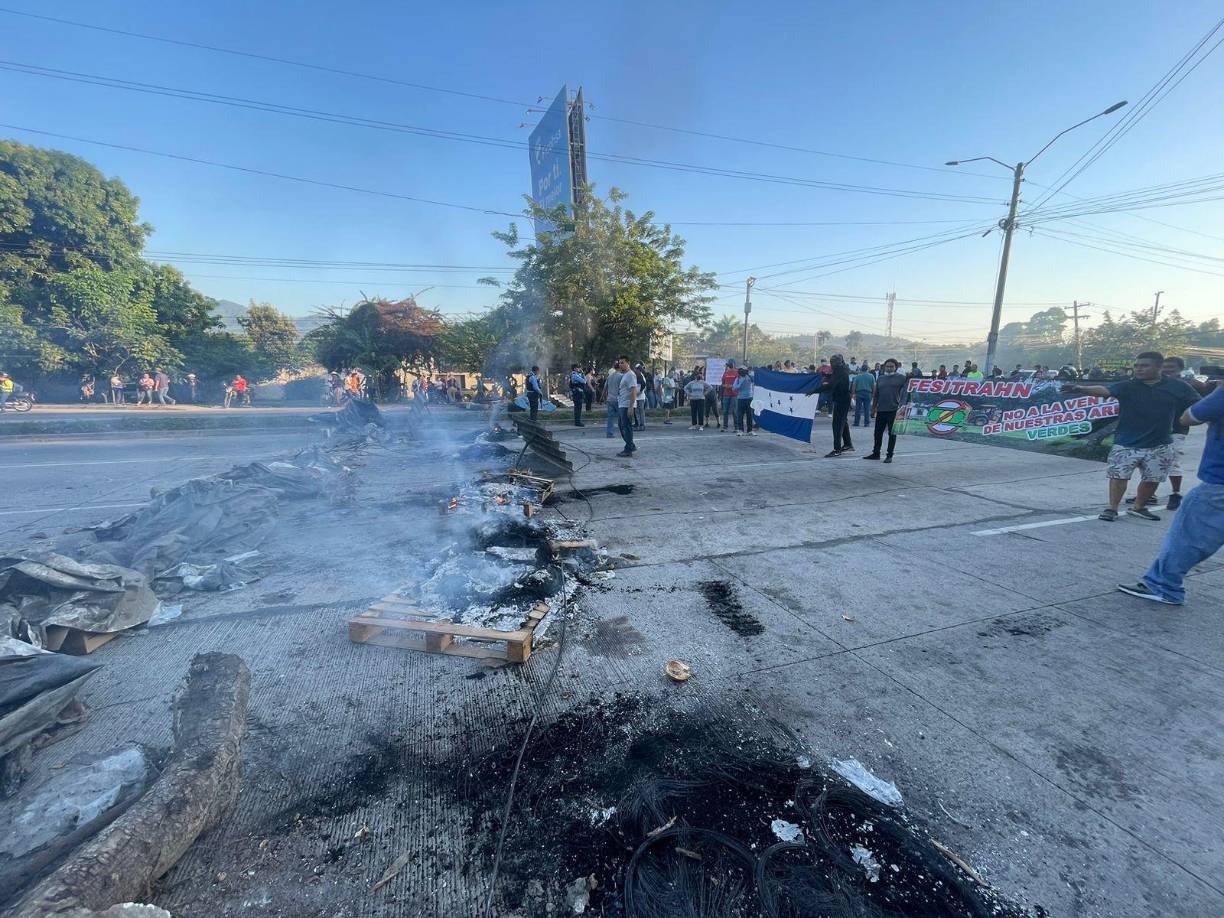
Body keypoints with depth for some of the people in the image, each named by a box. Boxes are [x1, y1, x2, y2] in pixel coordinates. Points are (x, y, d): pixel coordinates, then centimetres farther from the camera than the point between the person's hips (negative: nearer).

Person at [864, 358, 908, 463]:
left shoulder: (901, 378, 1)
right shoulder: (880, 378, 13)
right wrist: (873, 408, 14)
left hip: (893, 410, -4)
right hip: (881, 410, 4)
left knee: (892, 434, 3)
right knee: (878, 433, 11)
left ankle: (889, 455, 10)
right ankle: (875, 453, 23)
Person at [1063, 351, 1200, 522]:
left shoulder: (1177, 387, 1)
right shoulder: (1127, 386, -7)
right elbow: (1104, 390, -26)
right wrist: (1080, 388, -46)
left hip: (1160, 445, 3)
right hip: (1126, 443, -2)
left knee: (1152, 478, 12)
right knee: (1118, 475, -3)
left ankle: (1139, 507, 29)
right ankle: (1112, 508, 7)